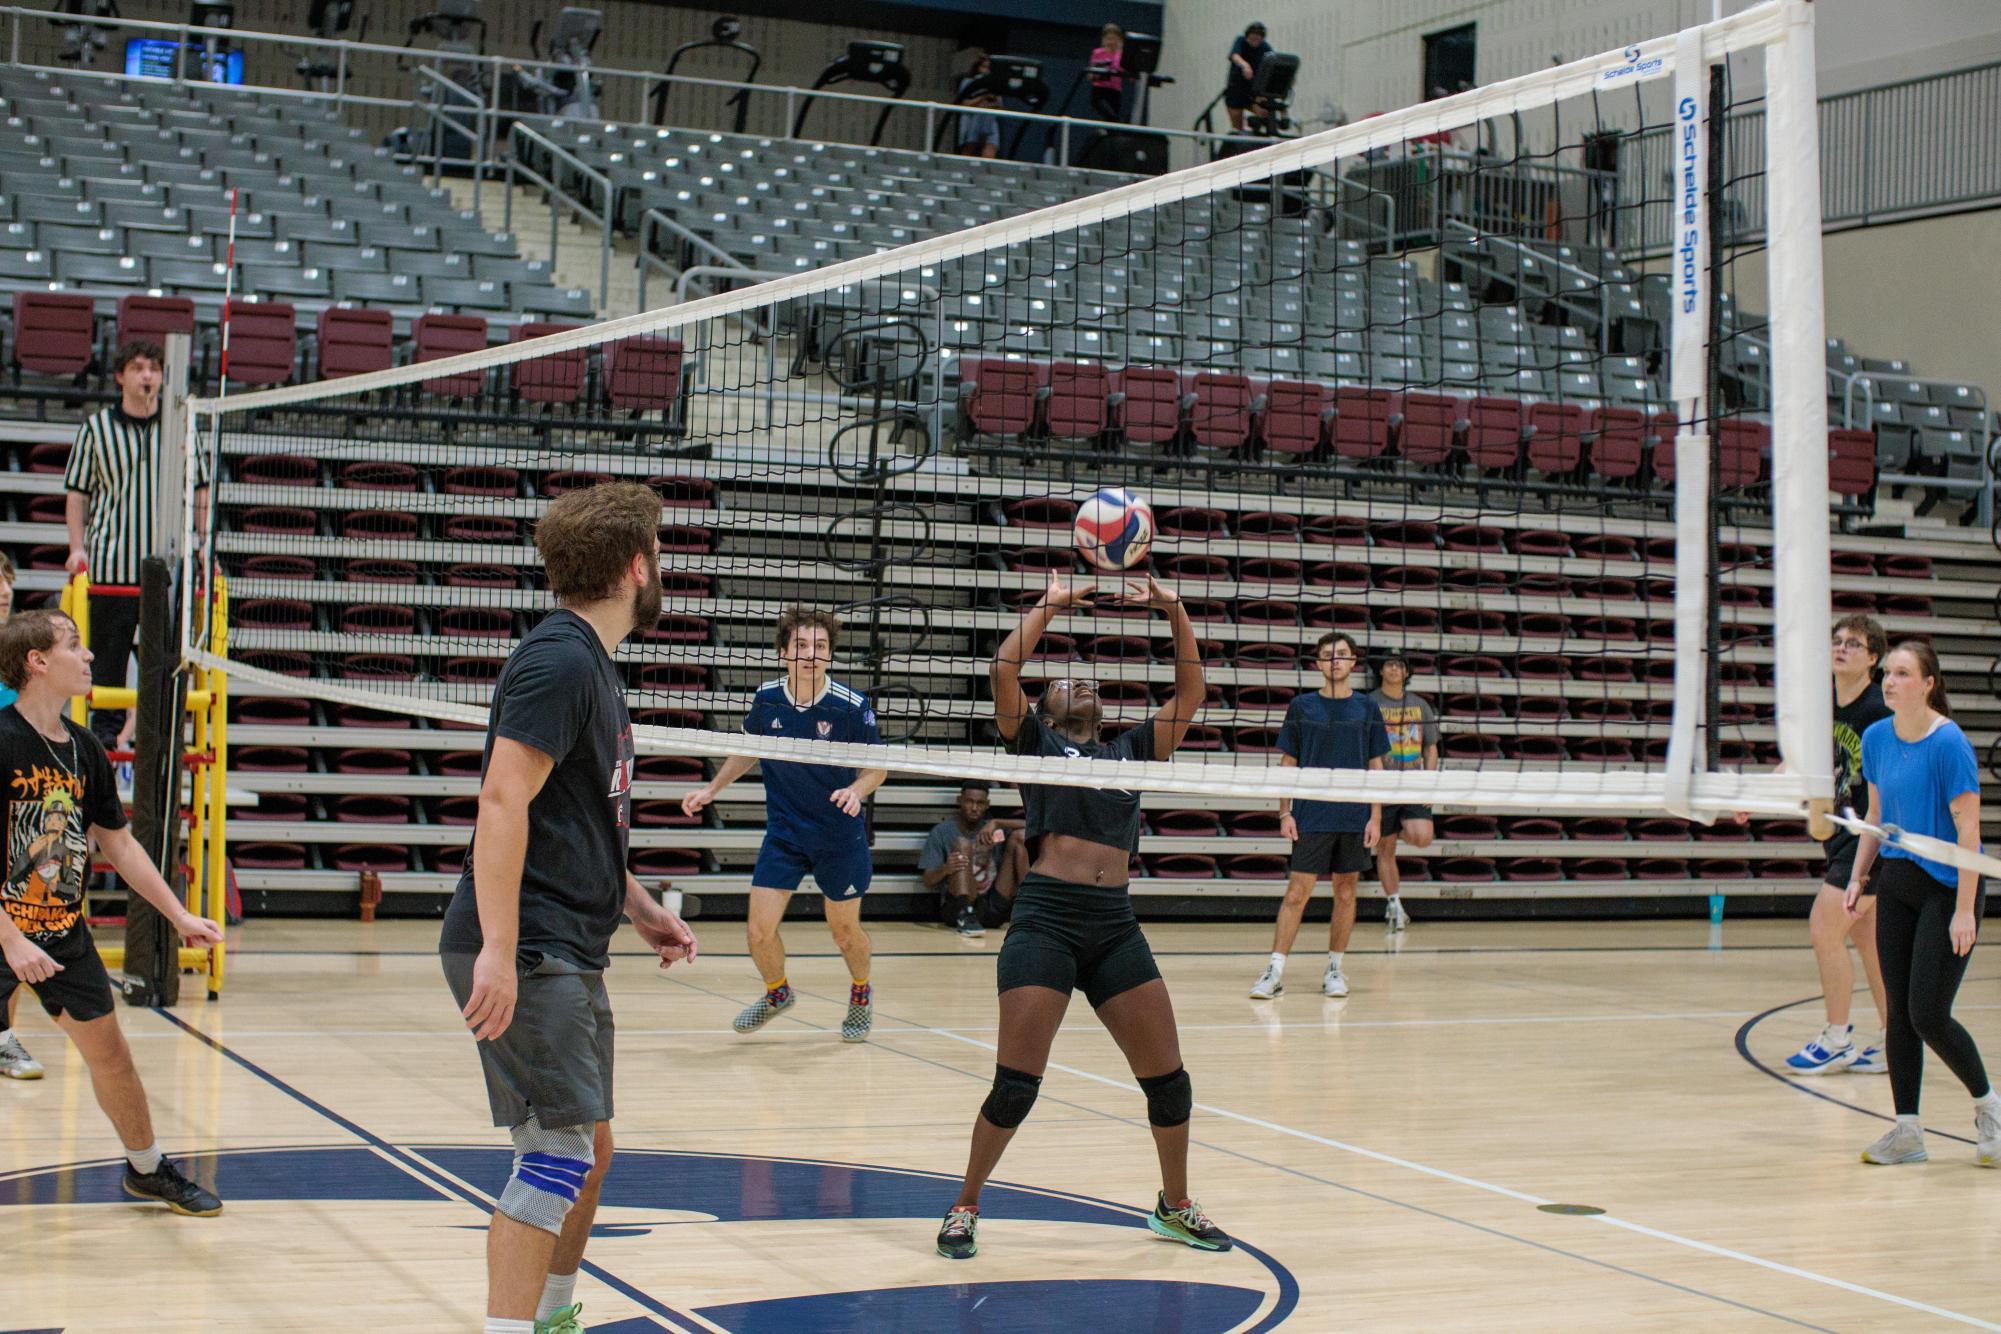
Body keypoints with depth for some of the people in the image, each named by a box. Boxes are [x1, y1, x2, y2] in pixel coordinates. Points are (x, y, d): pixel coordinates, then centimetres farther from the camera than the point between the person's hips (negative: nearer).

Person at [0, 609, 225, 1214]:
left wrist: (179, 915, 10)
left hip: (65, 931, 6)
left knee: (109, 1052, 13)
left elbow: (118, 843, 13)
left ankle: (147, 1170, 31)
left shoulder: (84, 748, 3)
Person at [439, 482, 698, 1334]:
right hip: (526, 953, -10)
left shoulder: (589, 662, 17)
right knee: (559, 1151, -12)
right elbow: (503, 801, -23)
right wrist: (498, 950, -28)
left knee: (589, 1149, 16)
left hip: (570, 954, 10)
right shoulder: (558, 660, -14)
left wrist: (637, 907, 25)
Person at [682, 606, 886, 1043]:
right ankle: (777, 993, 28)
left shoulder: (851, 706, -16)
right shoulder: (766, 699, -7)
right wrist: (712, 789, 8)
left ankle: (861, 993, 42)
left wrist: (857, 789, -26)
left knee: (845, 930, 10)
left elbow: (878, 765, -6)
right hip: (783, 831, 2)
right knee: (759, 929, -4)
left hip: (839, 834, -2)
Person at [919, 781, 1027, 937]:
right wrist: (945, 869, -26)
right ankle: (965, 916, -41)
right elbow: (928, 882, -3)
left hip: (992, 909, 3)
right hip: (955, 909, -3)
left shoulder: (990, 830, 17)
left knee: (1017, 836, -3)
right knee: (962, 843, -22)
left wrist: (996, 823, -11)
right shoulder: (942, 832, 5)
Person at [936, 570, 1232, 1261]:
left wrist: (1175, 612, 10)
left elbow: (1191, 694, 16)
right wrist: (1050, 604, 2)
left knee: (1167, 1076, 4)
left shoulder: (1129, 750, 20)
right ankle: (965, 1208, 11)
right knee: (1017, 1083, -8)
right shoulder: (1035, 742, 10)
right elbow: (1005, 669, -5)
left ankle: (1174, 1205, 25)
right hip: (1046, 919, -4)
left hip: (1115, 926, 4)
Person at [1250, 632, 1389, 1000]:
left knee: (1346, 892, 6)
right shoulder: (1301, 706, 4)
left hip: (1355, 817, 2)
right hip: (1312, 818, -2)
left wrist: (1376, 817, 1)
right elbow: (1288, 763, 6)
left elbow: (1376, 766, 8)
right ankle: (1275, 972, -7)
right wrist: (1285, 812, -1)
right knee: (1297, 892, -7)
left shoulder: (1367, 708, 7)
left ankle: (1334, 969, 16)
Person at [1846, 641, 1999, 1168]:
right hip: (1896, 883, 6)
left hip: (1946, 887, -6)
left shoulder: (1949, 743, -15)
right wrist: (1857, 877, 9)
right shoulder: (1876, 738, 4)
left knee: (1928, 1015, -9)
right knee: (1899, 1012, 4)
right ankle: (1907, 1129, 11)